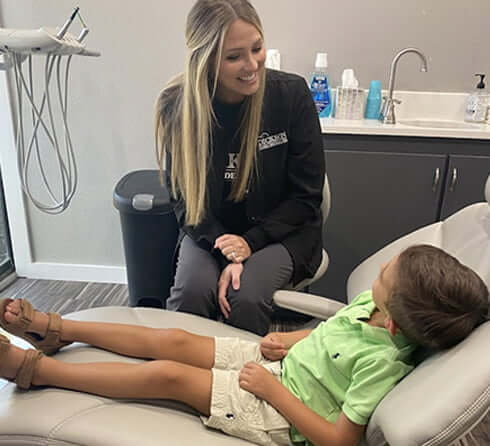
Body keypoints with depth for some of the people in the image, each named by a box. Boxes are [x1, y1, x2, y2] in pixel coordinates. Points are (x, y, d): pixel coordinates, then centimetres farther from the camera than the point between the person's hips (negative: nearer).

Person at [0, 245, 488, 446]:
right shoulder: (374, 303, -7)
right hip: (280, 366, 7)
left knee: (167, 375, -14)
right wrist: (290, 340, -2)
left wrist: (271, 387, -22)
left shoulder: (381, 362, -30)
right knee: (172, 340, 0)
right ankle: (53, 329, 18)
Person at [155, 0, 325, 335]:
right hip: (212, 231, 1)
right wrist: (227, 255, -19)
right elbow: (186, 200, -5)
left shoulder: (291, 93, -13)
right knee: (191, 292, -26)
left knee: (246, 297, -27)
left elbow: (306, 195, -8)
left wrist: (250, 242, -16)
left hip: (281, 229, 0)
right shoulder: (177, 106, -11)